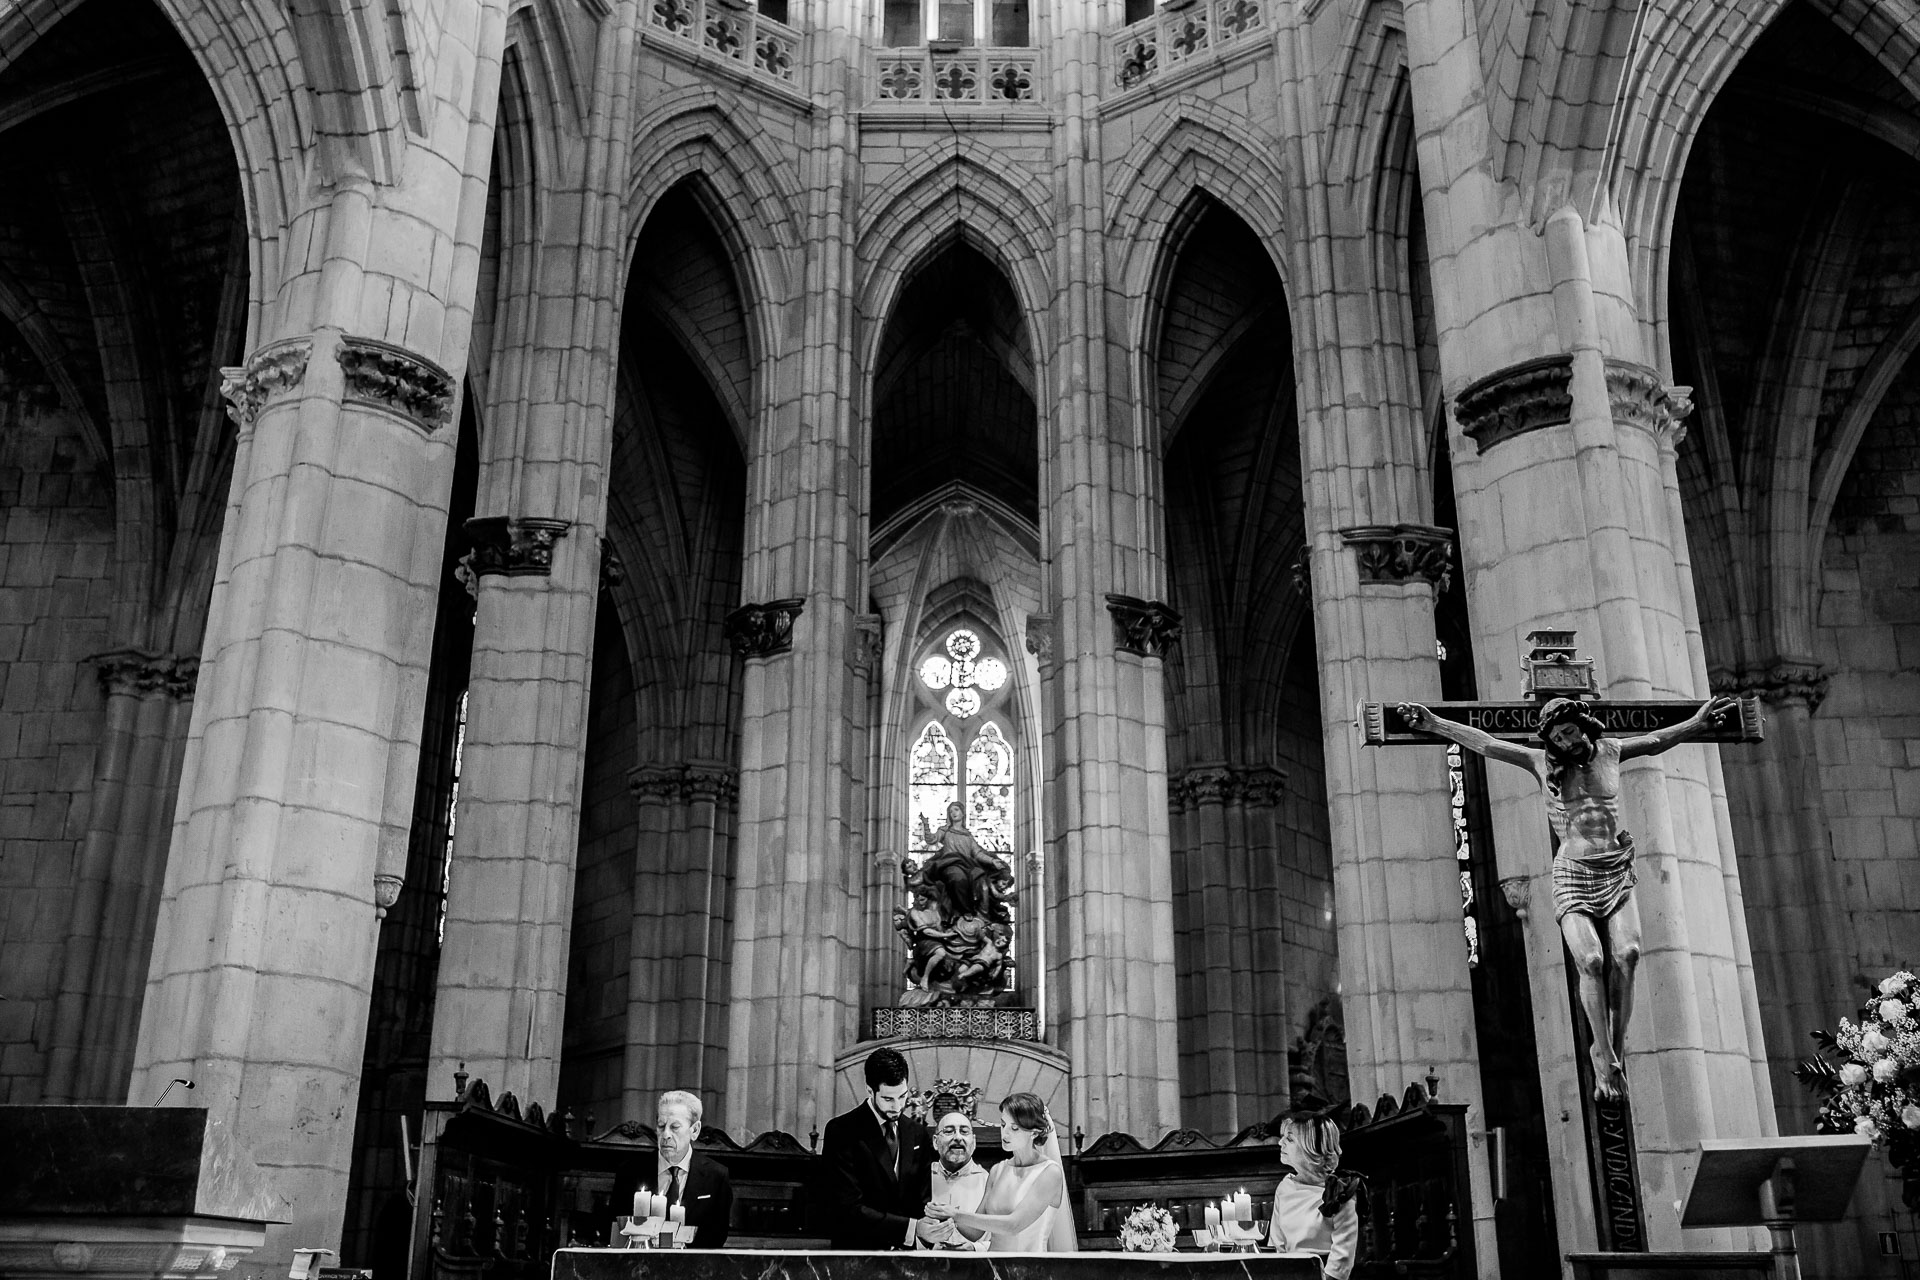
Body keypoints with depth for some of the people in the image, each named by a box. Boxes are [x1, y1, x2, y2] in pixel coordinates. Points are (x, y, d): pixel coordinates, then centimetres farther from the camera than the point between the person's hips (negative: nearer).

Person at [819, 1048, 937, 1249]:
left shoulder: (917, 1133, 8)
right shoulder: (842, 1131, -8)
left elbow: (922, 1198, 13)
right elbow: (849, 1208, -14)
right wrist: (912, 1227, -20)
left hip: (906, 1248, 4)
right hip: (857, 1247, -3)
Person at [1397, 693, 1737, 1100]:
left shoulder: (1609, 751, 12)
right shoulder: (1542, 763, 6)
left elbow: (1657, 739, 24)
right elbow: (1485, 743, 5)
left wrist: (1697, 723, 20)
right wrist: (1435, 725, 1)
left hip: (1617, 872, 2)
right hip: (1573, 874, -2)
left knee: (1626, 953, -22)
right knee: (1590, 960, -21)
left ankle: (1617, 1045, -12)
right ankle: (1604, 1056, -10)